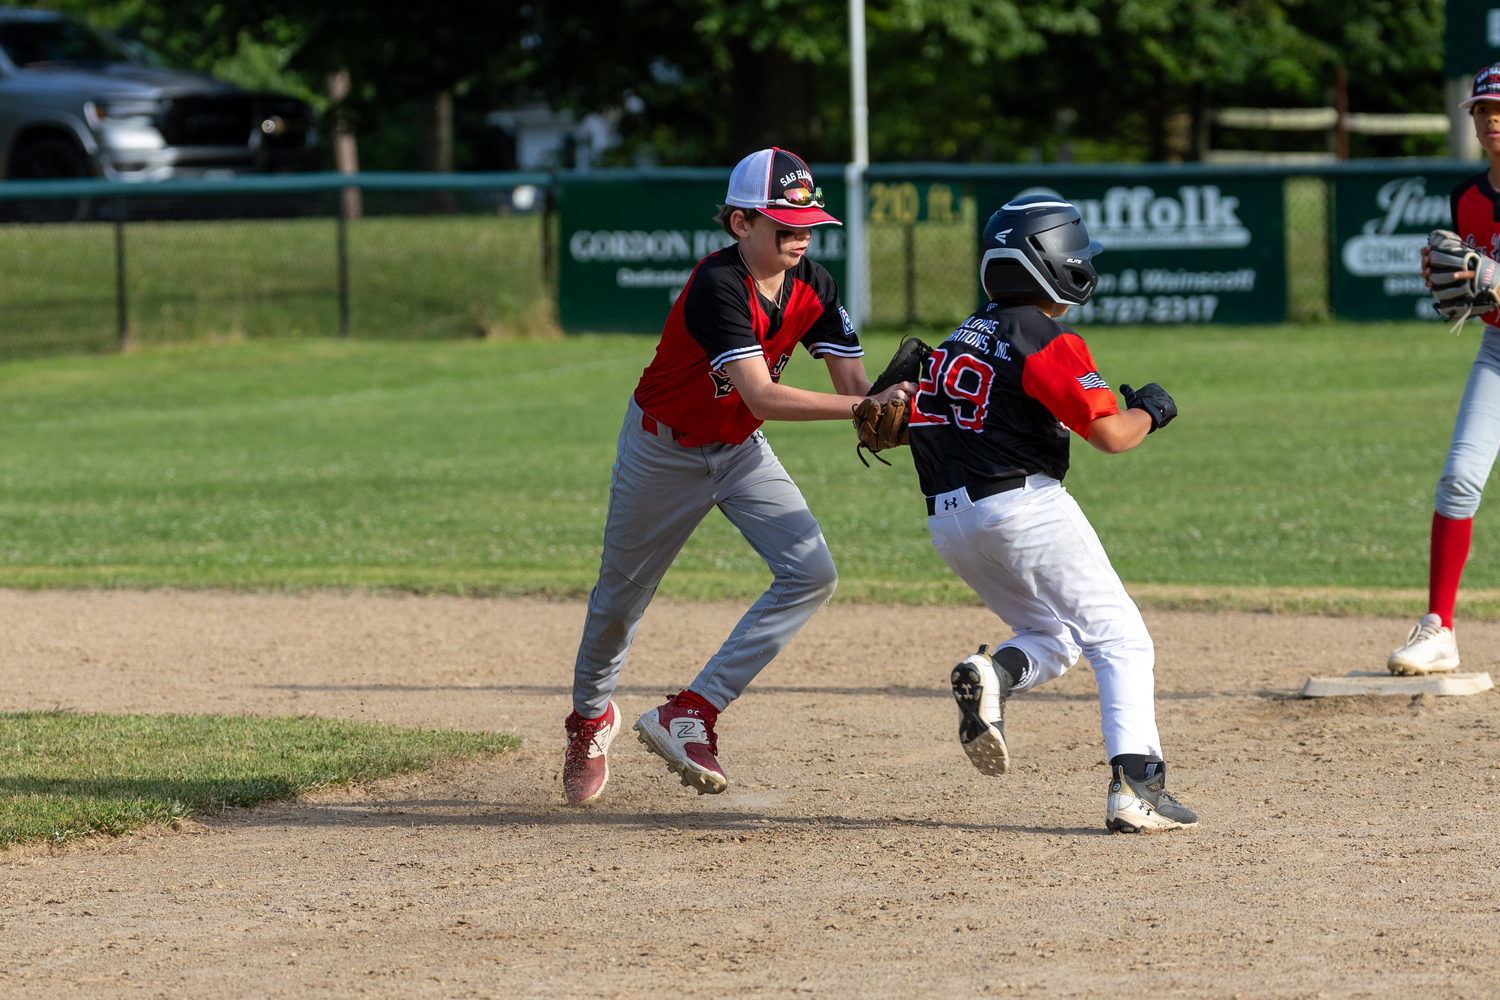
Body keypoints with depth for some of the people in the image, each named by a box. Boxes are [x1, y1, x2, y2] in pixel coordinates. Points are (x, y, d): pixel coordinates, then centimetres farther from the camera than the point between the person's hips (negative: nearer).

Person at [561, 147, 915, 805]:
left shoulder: (813, 287, -13)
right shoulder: (718, 287, -33)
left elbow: (854, 385, -15)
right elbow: (762, 397, -42)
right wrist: (865, 407, -48)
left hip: (740, 452, 5)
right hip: (662, 449, -5)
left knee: (811, 574, -15)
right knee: (621, 596, 11)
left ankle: (691, 715, -12)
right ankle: (591, 715, 42)